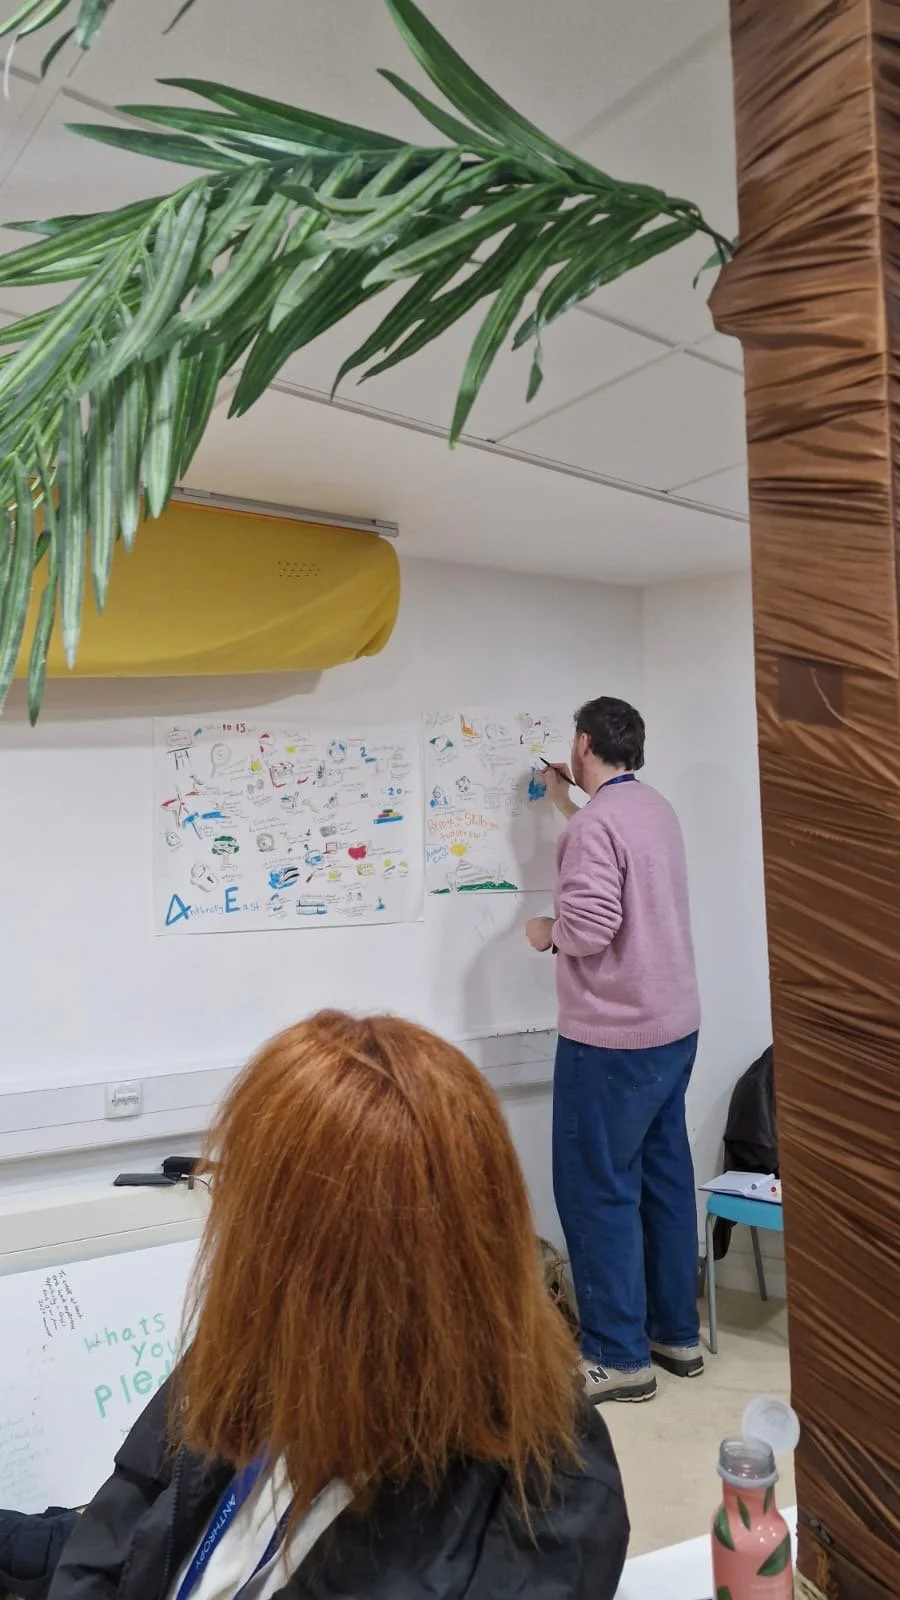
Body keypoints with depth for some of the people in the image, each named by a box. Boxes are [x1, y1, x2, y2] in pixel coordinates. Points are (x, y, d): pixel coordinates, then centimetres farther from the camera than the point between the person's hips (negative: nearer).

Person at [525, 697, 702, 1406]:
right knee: (665, 1179, 16)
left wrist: (546, 931, -6)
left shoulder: (596, 822, -19)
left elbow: (589, 927, -27)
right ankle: (677, 1334, 28)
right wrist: (566, 804, 41)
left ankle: (620, 1356, 13)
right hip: (674, 1028, 9)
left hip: (611, 1038, -9)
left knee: (597, 1191, 3)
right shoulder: (657, 809, 10)